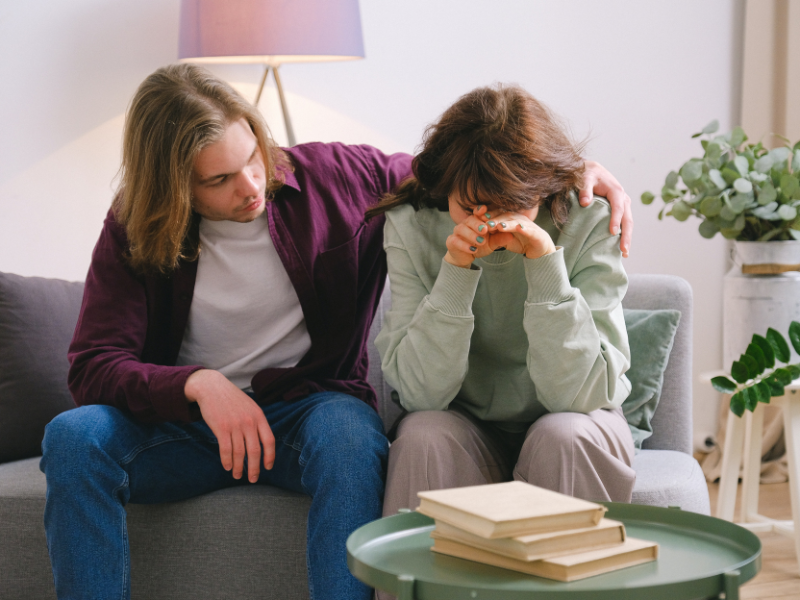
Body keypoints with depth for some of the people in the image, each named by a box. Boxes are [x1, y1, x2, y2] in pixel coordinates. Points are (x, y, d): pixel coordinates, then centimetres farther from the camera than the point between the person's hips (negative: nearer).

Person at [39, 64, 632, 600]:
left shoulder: (334, 176, -1)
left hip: (309, 403, -1)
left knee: (350, 433, -38)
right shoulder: (133, 232, -2)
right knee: (74, 436, -28)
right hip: (185, 418, 1)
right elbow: (93, 365, -10)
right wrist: (199, 385, -28)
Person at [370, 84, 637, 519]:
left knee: (565, 435, -31)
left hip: (571, 430, 0)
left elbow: (579, 394, -23)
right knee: (424, 435, -30)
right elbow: (420, 392, -19)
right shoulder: (409, 227, -13)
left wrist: (545, 259, -30)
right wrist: (456, 269, -28)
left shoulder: (588, 224, -16)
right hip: (464, 428, 0)